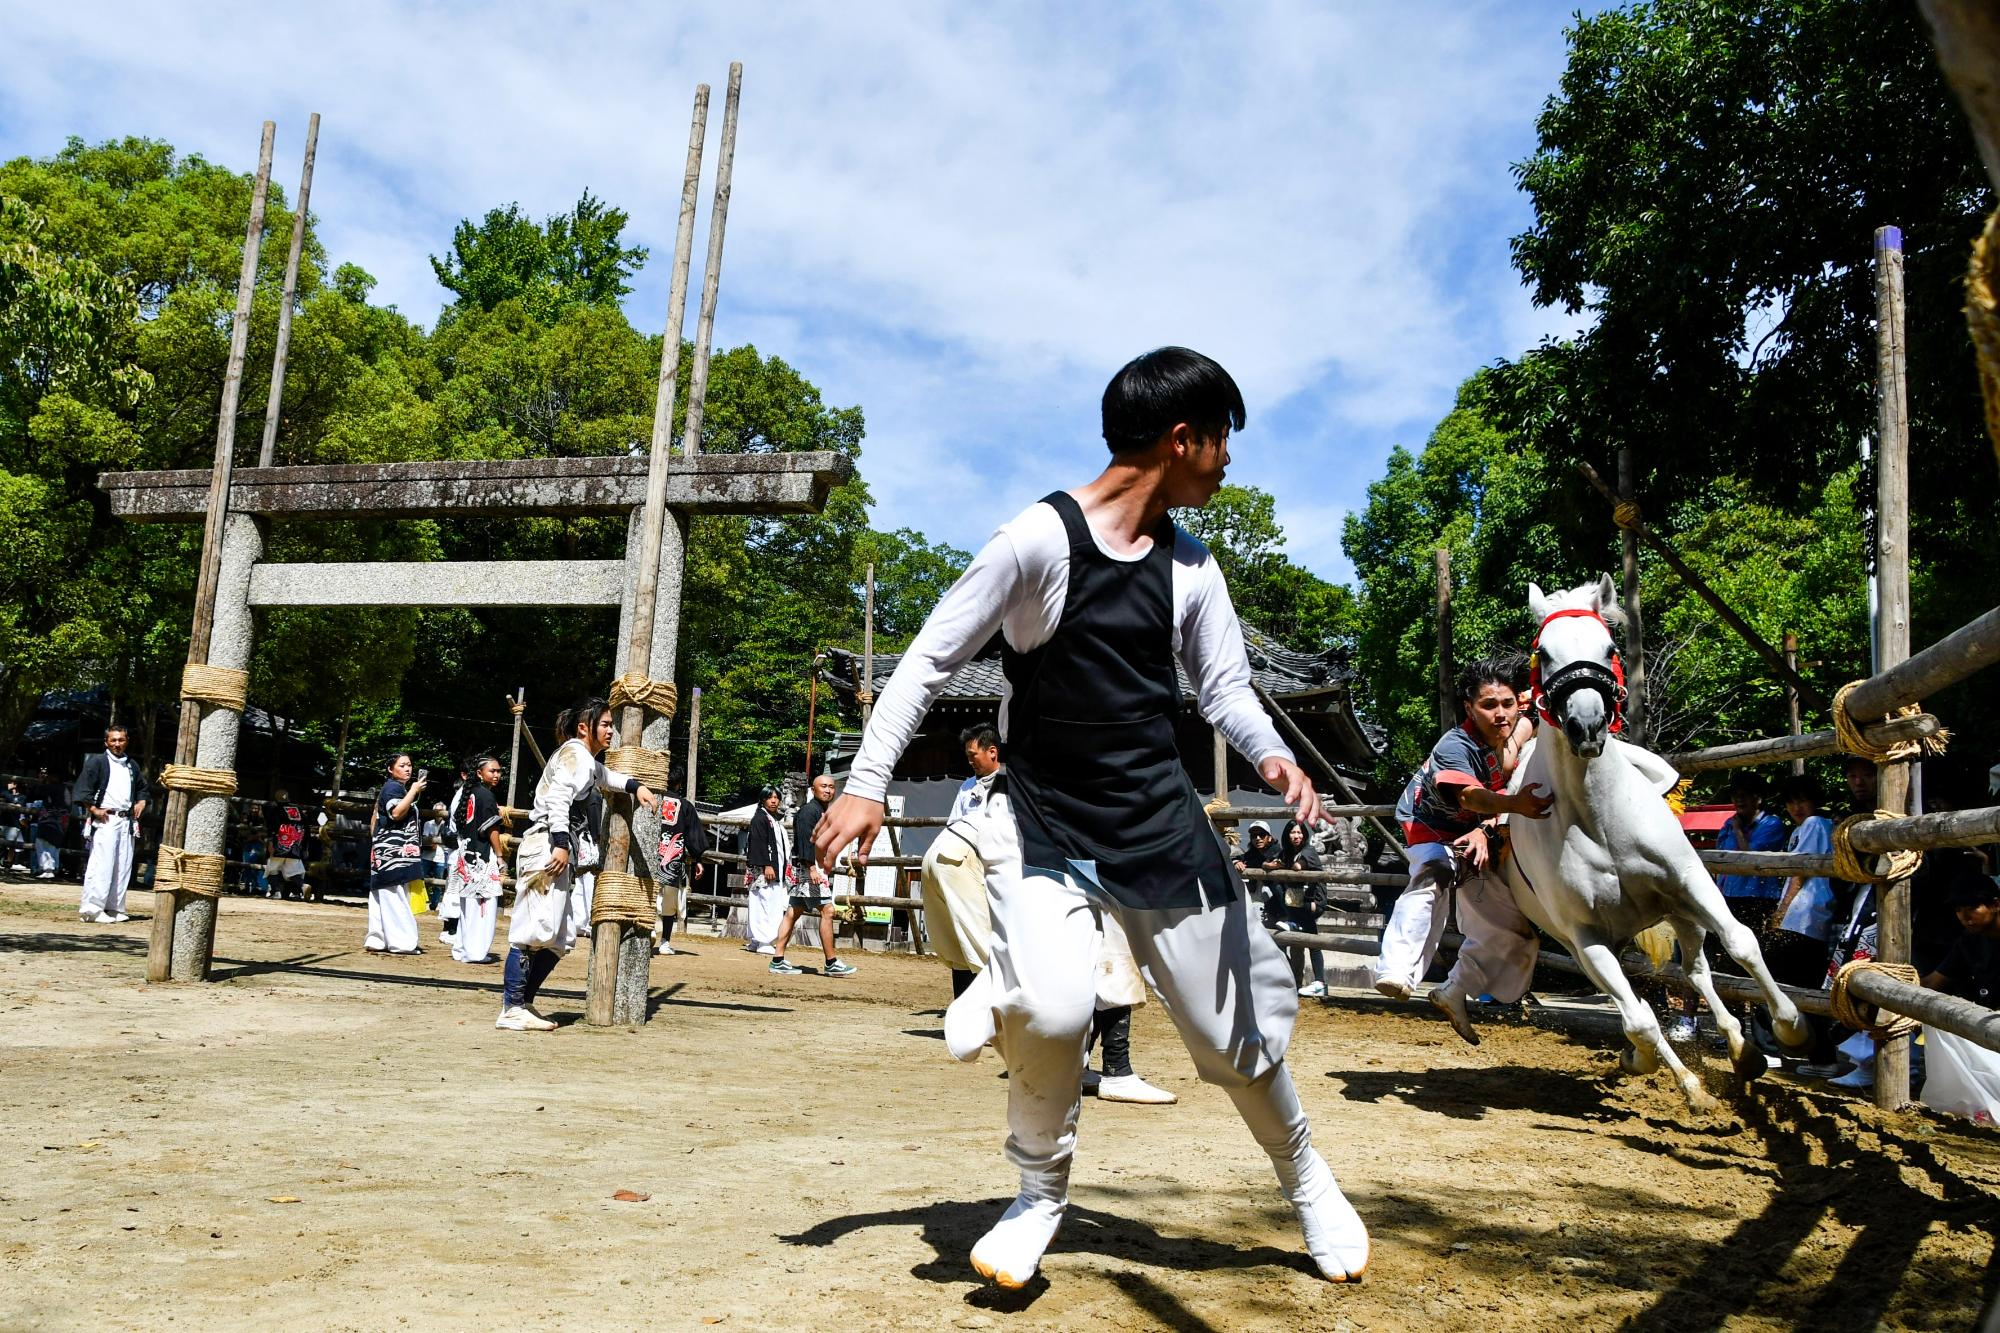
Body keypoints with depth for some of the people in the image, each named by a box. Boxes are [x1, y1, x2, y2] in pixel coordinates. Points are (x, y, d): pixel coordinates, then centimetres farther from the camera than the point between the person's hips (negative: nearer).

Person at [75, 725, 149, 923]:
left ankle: (114, 908, 13)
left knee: (123, 866, 7)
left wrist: (141, 802, 17)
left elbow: (142, 787, 34)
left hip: (126, 821, 7)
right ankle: (91, 908, -11)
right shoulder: (97, 761, -1)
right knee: (101, 864, -13)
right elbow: (82, 789, -7)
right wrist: (94, 809, -13)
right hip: (105, 820, -7)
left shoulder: (132, 766, 19)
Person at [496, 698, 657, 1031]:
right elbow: (558, 796, -19)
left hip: (556, 850, 11)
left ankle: (523, 1003, 17)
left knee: (561, 936, 13)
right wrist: (561, 842, -27)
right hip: (548, 845, -11)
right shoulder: (575, 752, -5)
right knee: (536, 930, -13)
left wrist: (635, 786, 32)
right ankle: (511, 1010, -12)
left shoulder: (586, 759, 25)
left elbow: (603, 776, 47)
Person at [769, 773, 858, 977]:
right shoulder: (809, 810, -11)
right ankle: (831, 963, -8)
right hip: (808, 866, -10)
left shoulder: (825, 812, 19)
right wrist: (812, 868, -26)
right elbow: (805, 840, -19)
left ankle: (778, 961, 11)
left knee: (793, 913, 9)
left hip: (818, 866, 10)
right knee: (827, 911, -11)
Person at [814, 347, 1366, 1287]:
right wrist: (866, 782, -16)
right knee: (1052, 1007, -28)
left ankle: (1306, 1179, 39)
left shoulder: (1190, 565, 4)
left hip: (1161, 826, 5)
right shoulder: (1040, 539, -14)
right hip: (1042, 825, -4)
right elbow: (932, 657, -10)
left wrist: (1269, 753, -12)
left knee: (1235, 1031, 8)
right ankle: (1042, 1192, 3)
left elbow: (1224, 685, 10)